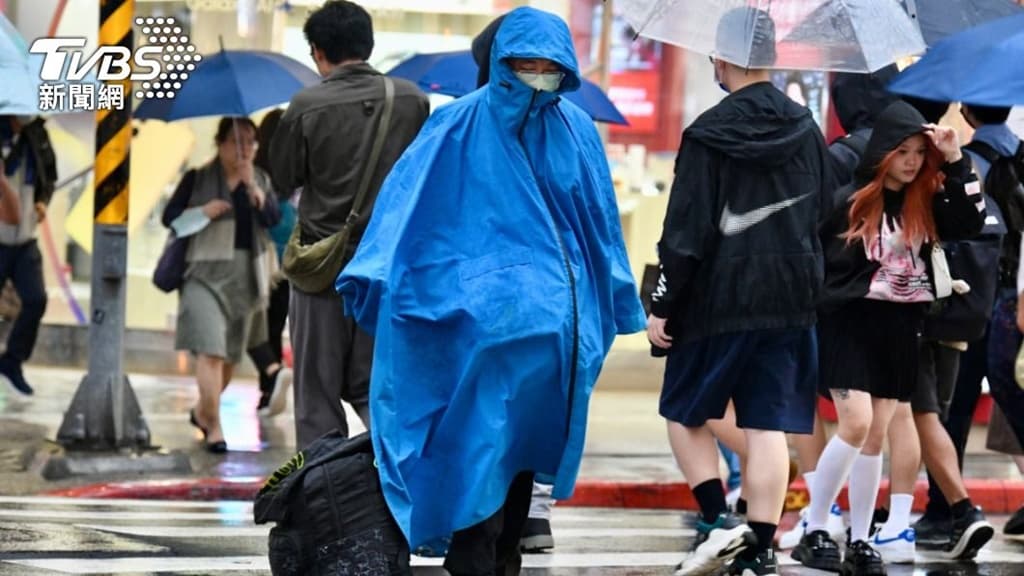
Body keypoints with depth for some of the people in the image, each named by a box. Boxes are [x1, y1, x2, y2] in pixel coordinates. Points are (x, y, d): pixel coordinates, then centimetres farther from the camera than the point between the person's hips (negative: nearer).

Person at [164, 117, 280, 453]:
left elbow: (273, 219, -4)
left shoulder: (260, 180, 10)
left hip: (246, 276, 5)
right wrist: (202, 211, -16)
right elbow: (169, 216, 1)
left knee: (232, 353, 14)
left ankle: (203, 411, 35)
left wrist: (252, 187, -17)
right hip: (206, 272, -5)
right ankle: (214, 427, -16)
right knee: (211, 349, -16)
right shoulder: (197, 179, 0)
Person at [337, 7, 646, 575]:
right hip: (489, 318, -4)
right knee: (483, 451, -11)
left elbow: (601, 225, 17)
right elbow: (406, 200, -7)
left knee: (526, 449, 10)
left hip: (559, 323, 5)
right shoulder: (458, 129, -3)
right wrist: (377, 272, -18)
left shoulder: (577, 132, 9)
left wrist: (617, 305, 18)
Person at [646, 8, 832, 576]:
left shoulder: (709, 135, -10)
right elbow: (822, 213, 14)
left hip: (719, 299, -4)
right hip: (793, 298, 4)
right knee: (769, 426, 3)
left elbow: (686, 232, -11)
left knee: (685, 412, 12)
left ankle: (717, 521, -2)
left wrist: (663, 307, -5)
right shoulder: (806, 130, 6)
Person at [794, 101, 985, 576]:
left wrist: (955, 163, -14)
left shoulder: (926, 203, 4)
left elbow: (970, 222, -11)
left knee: (876, 436, 6)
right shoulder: (849, 201, -7)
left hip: (899, 329, 4)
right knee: (856, 424, -14)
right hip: (850, 324, -4)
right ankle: (813, 532, -4)